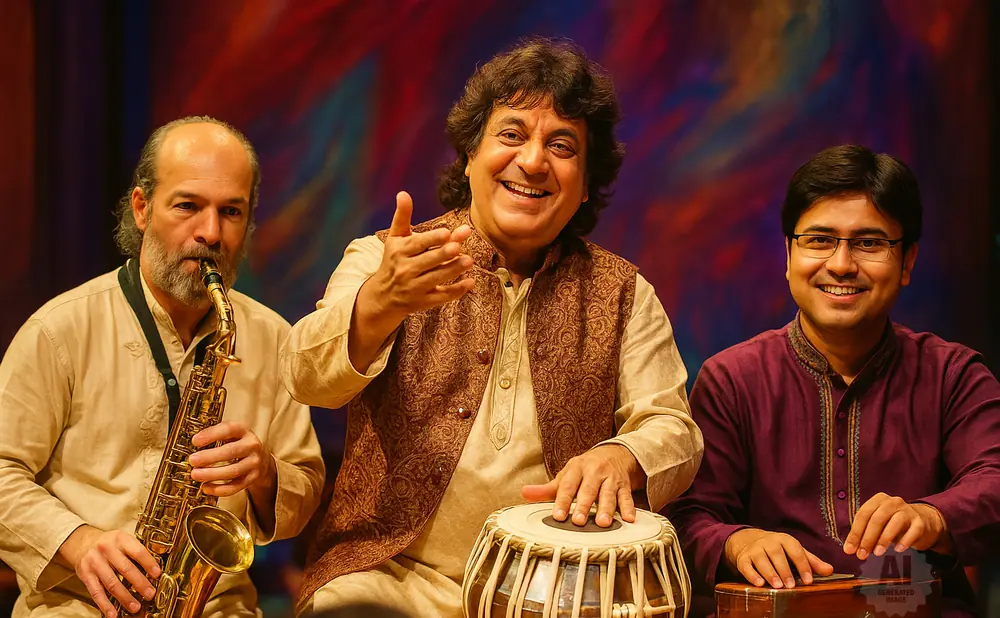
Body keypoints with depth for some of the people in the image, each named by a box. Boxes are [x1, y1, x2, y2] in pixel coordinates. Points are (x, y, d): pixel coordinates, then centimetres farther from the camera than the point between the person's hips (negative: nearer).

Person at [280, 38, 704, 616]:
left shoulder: (621, 293, 10)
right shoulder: (385, 259, 3)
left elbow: (673, 428, 2)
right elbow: (308, 377, -13)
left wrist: (619, 456, -23)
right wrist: (381, 303, -35)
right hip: (397, 568, -3)